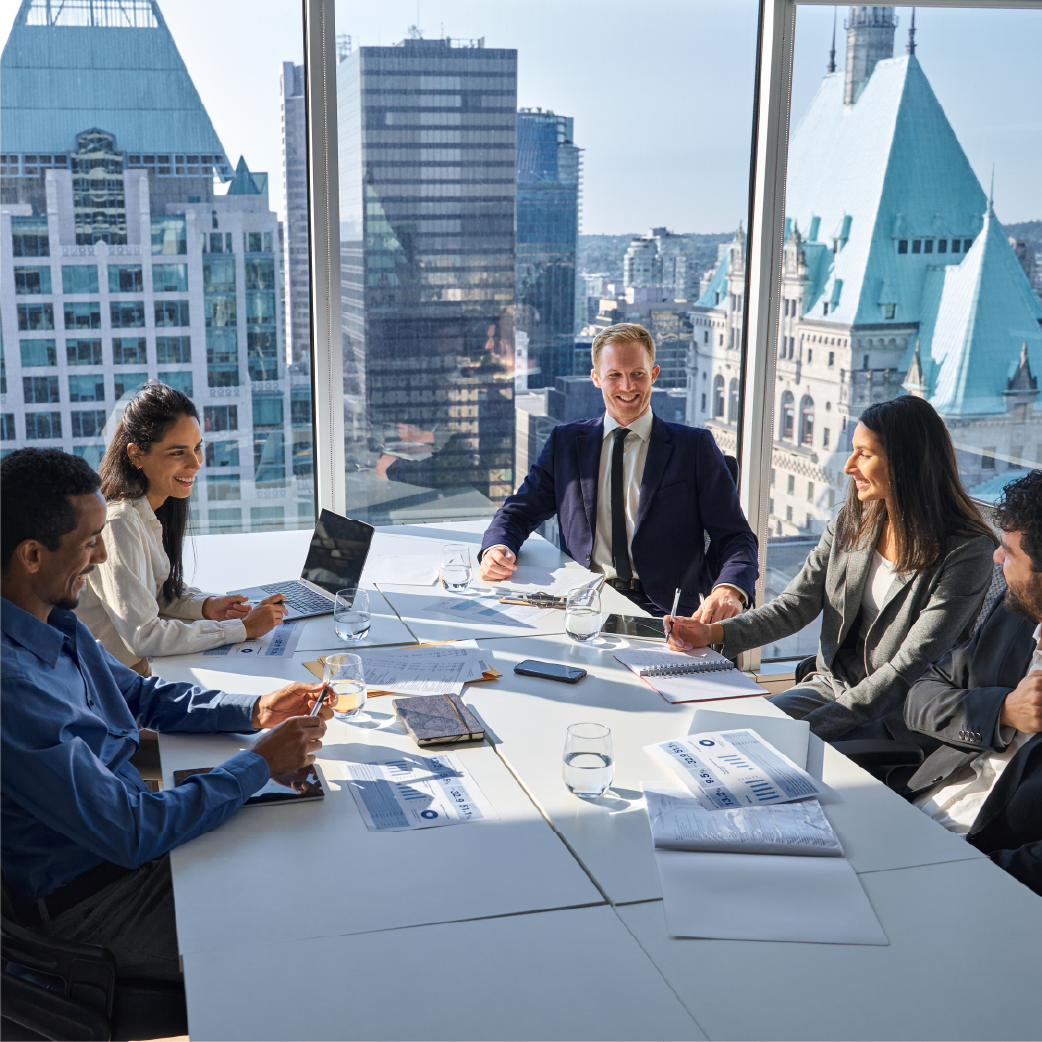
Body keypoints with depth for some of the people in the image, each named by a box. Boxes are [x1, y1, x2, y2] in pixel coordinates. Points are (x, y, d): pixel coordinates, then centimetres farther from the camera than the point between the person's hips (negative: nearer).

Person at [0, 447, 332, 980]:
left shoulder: (56, 621, 0)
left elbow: (142, 694, 15)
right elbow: (132, 833, -29)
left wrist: (255, 710, 0)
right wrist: (260, 762, -20)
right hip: (86, 902, -9)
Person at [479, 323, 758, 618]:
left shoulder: (695, 447, 10)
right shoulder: (565, 442, 18)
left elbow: (735, 537, 5)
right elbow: (517, 514, 19)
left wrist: (730, 590, -18)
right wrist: (496, 549, -6)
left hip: (665, 610, -1)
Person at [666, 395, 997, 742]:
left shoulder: (966, 553, -18)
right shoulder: (852, 522, 2)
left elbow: (908, 671, -21)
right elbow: (796, 605, 3)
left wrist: (814, 725, -25)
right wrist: (715, 633, -14)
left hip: (896, 719, -6)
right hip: (832, 684, 6)